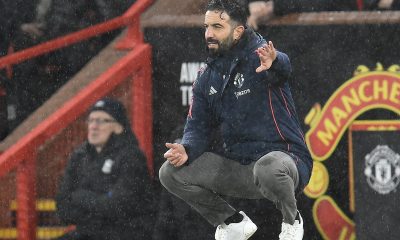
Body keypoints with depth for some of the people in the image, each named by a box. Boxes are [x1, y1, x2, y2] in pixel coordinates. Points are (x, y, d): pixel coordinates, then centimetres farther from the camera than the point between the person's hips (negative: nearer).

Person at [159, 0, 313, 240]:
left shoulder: (259, 56, -12)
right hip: (238, 169, 6)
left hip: (284, 158, -6)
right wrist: (186, 150, -16)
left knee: (268, 167, -41)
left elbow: (283, 68, -36)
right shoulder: (207, 78, 8)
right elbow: (198, 126, 8)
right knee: (171, 172, -4)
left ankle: (292, 220, -7)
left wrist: (273, 63, -63)